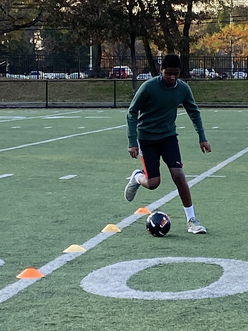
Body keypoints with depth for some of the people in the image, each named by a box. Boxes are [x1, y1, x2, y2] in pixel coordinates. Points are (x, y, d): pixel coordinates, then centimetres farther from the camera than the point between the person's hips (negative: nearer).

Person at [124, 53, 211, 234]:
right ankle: (137, 177, 31)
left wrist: (202, 138, 5)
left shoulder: (183, 88, -8)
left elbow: (194, 112, 9)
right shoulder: (149, 87, -20)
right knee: (153, 183, -6)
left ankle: (191, 219, -4)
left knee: (179, 175, -13)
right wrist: (132, 142, -18)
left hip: (169, 136, 3)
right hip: (146, 138, -2)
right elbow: (132, 113, -13)